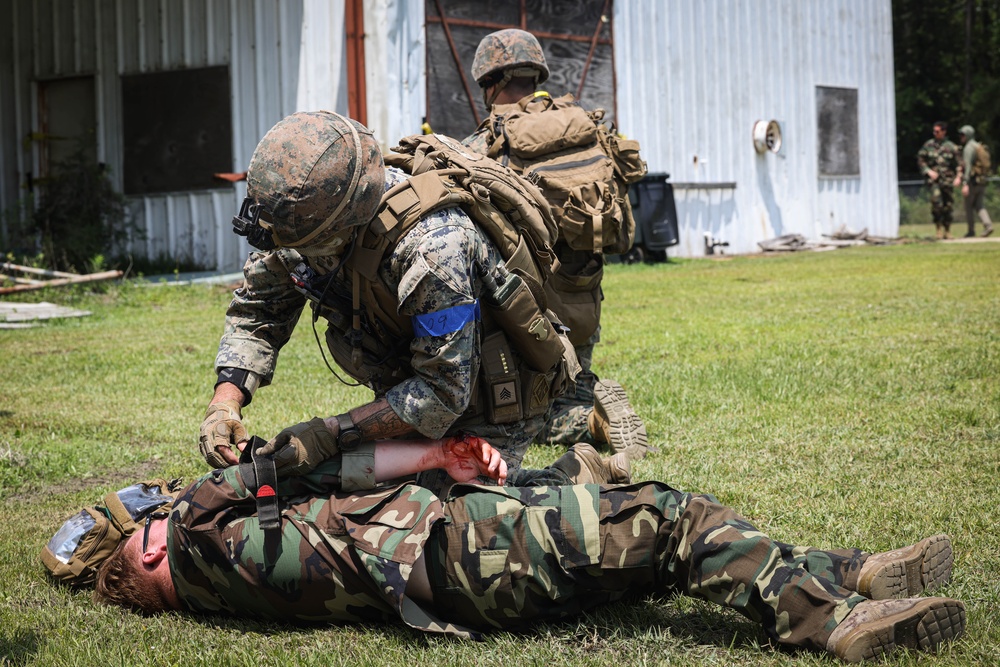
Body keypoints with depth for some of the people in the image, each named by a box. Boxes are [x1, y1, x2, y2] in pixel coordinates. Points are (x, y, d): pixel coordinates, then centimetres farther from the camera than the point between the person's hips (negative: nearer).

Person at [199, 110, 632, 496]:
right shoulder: (302, 215, -17)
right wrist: (225, 402, -20)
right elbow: (255, 312, -4)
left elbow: (442, 395, -34)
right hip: (411, 387, 8)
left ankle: (581, 475, 8)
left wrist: (331, 433, -34)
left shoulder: (433, 249, -39)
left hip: (484, 404, -8)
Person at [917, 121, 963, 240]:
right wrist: (928, 171, -6)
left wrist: (958, 177, -8)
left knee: (947, 205, 4)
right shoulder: (928, 145, 5)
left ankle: (947, 231, 16)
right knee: (936, 201, -22)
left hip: (948, 179, 1)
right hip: (934, 178, -1)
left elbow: (958, 164, 7)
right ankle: (938, 227, -11)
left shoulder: (951, 147, 5)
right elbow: (920, 160, 8)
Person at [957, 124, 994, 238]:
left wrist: (965, 184, -25)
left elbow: (968, 166, -21)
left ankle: (971, 230, 7)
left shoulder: (969, 148, -12)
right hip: (982, 181, 8)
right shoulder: (980, 147, 16)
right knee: (979, 205, 9)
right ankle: (988, 225, -11)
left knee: (969, 206, 4)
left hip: (972, 181, -8)